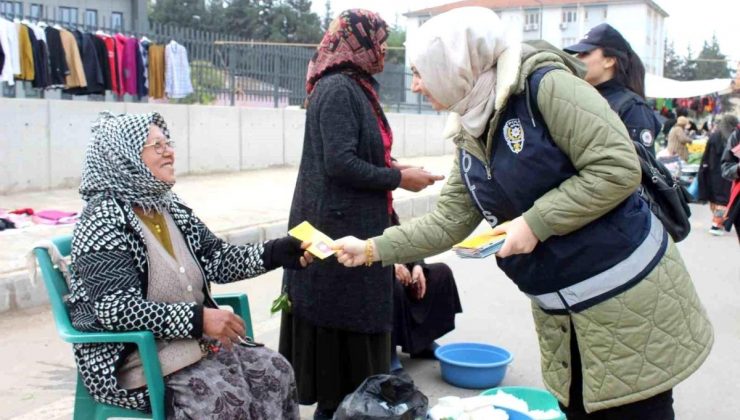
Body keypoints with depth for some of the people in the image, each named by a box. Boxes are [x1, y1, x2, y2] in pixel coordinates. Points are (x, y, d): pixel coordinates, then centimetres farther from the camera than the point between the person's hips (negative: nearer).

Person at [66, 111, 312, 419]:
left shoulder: (170, 208, 9)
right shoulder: (104, 220, -15)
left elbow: (217, 259, 9)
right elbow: (116, 308, -23)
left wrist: (275, 253, -6)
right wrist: (197, 318, -28)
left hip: (197, 339, 7)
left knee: (276, 370, -8)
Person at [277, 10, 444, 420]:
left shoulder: (356, 88, 14)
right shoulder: (337, 89, -15)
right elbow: (340, 164, -22)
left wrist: (395, 169, 7)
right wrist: (398, 178, -13)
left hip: (358, 226, 9)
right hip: (340, 229, -9)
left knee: (355, 325, 15)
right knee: (342, 327, 0)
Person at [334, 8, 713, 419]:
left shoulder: (543, 84, -17)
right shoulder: (470, 138, 7)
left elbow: (617, 168, -21)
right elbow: (448, 221, 9)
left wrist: (535, 223, -21)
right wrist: (372, 249, 3)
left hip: (626, 295, -7)